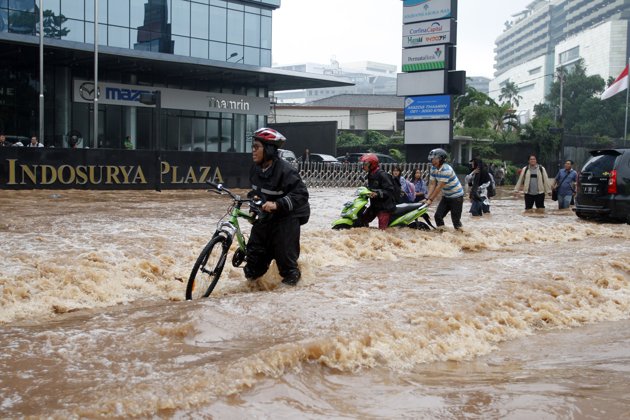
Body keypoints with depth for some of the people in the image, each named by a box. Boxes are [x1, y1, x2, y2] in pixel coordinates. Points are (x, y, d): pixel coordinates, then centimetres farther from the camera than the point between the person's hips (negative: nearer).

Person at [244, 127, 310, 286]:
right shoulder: (256, 169, -1)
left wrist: (277, 204, -40)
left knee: (284, 251, -6)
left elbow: (301, 194, -32)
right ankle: (253, 273, 29)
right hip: (266, 214, 7)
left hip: (287, 215, -7)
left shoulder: (285, 170, -26)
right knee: (255, 246, 6)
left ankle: (291, 275, 20)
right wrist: (253, 196, 0)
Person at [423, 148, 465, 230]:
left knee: (455, 219, -6)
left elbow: (439, 187, -28)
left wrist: (431, 200, -27)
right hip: (446, 196, 8)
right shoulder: (433, 168, -3)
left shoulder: (446, 170, -28)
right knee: (438, 216, 0)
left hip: (456, 196, -8)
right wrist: (427, 198, -17)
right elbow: (432, 184, -6)